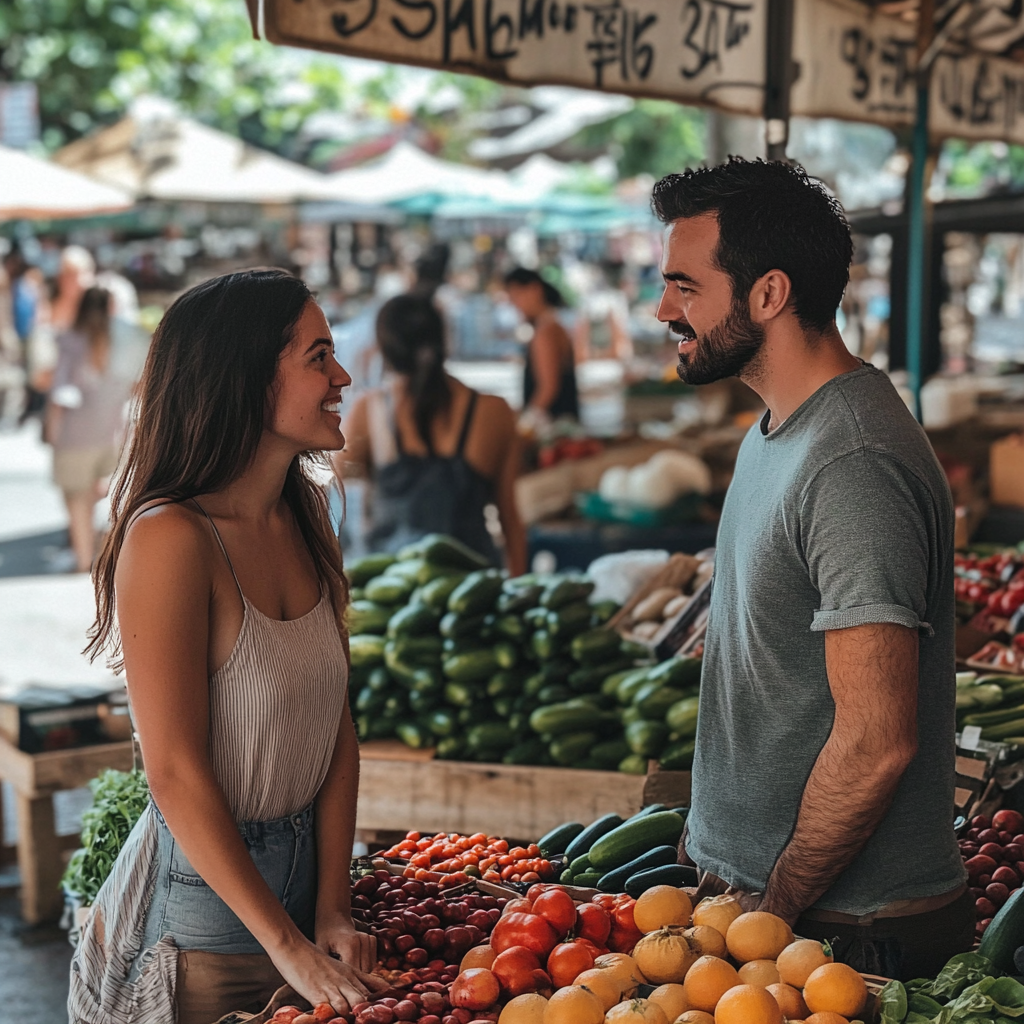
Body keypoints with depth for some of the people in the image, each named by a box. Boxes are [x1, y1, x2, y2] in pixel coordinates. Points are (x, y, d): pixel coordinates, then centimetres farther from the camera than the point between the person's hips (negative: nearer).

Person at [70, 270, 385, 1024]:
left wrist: (332, 912, -4)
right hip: (200, 905, -6)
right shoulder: (171, 538, -22)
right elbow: (177, 774, -21)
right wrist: (288, 948, -18)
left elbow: (338, 725, 1)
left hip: (301, 874, 7)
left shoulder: (306, 516, 0)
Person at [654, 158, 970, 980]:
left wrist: (775, 910, -15)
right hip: (760, 897, 9)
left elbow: (877, 743, -26)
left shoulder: (854, 465, -23)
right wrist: (734, 881, 12)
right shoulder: (775, 433, 9)